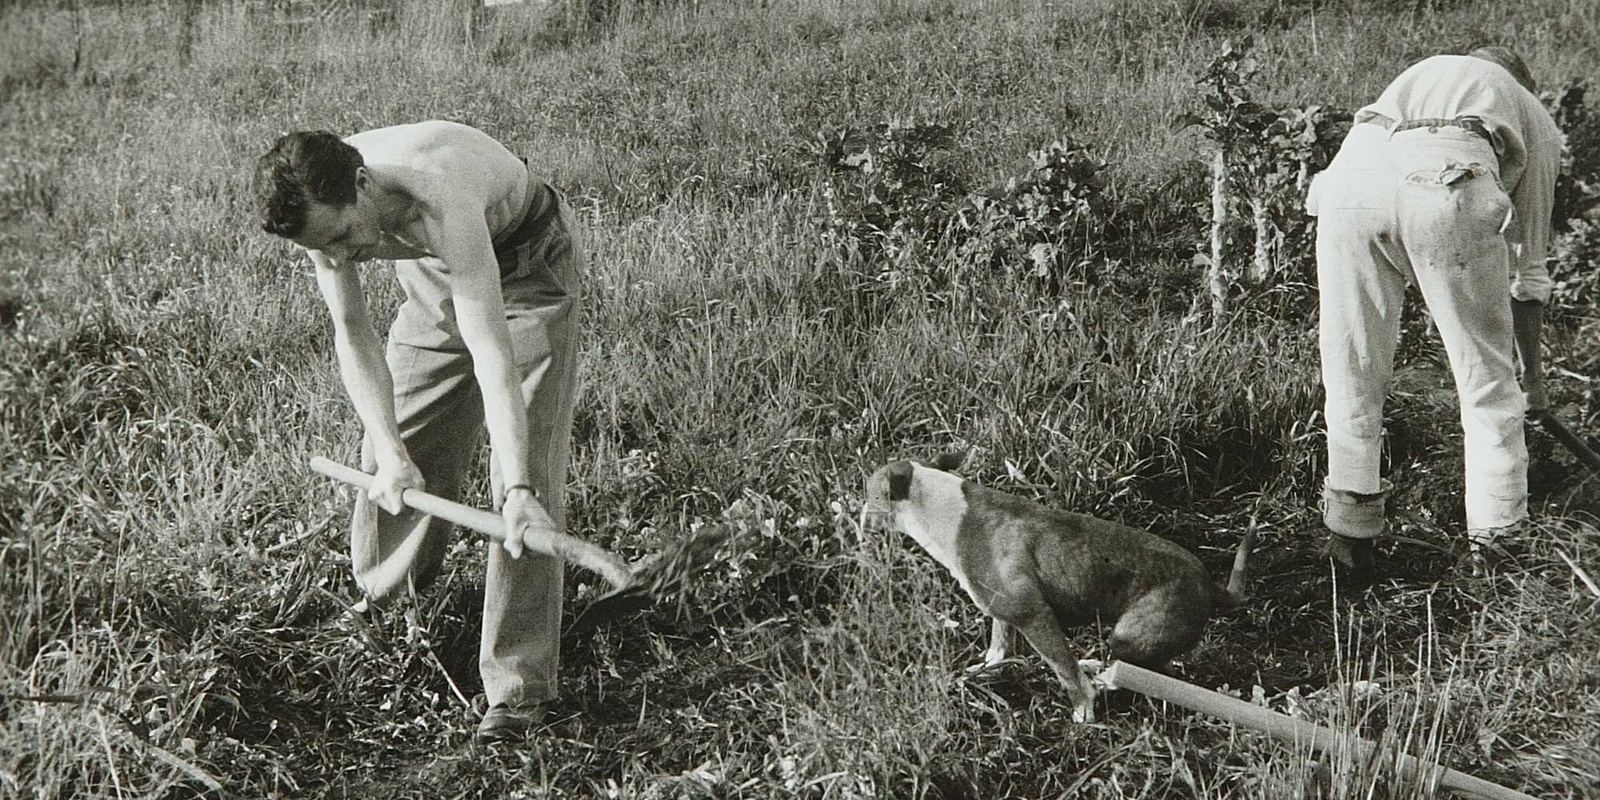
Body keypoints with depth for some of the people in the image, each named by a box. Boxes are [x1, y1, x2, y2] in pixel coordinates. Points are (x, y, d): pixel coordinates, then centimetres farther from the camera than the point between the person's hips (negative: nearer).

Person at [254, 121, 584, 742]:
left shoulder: (439, 202, -43)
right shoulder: (318, 207, -24)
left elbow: (492, 358, -45)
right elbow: (353, 332, -15)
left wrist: (518, 490, -51)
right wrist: (387, 448, -25)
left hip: (527, 264, -6)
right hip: (432, 276, 6)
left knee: (527, 468, -14)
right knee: (392, 452, 10)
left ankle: (517, 685, -10)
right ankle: (382, 601, 39)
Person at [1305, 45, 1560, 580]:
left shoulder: (1419, 74, 44)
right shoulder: (1537, 122, 35)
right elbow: (1529, 266, 37)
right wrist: (1532, 375, 48)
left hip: (1351, 177, 3)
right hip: (1450, 184, -2)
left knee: (1351, 380, 16)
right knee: (1488, 381, 15)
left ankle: (1351, 537, 24)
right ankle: (1494, 548, 24)